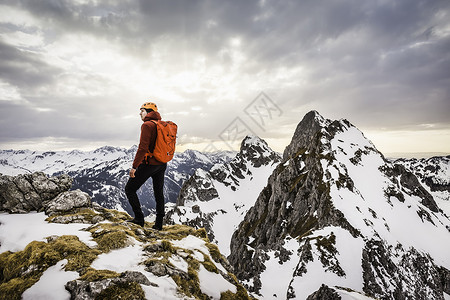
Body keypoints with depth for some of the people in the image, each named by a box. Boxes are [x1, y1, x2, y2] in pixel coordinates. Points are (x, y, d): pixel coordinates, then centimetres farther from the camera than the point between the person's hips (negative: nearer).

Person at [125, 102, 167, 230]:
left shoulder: (147, 125, -13)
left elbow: (143, 148, -22)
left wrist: (134, 166, -18)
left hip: (148, 163, -8)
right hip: (162, 164, 8)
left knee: (130, 189, 8)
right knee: (159, 192, 15)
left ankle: (139, 218, 8)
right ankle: (159, 223, 22)